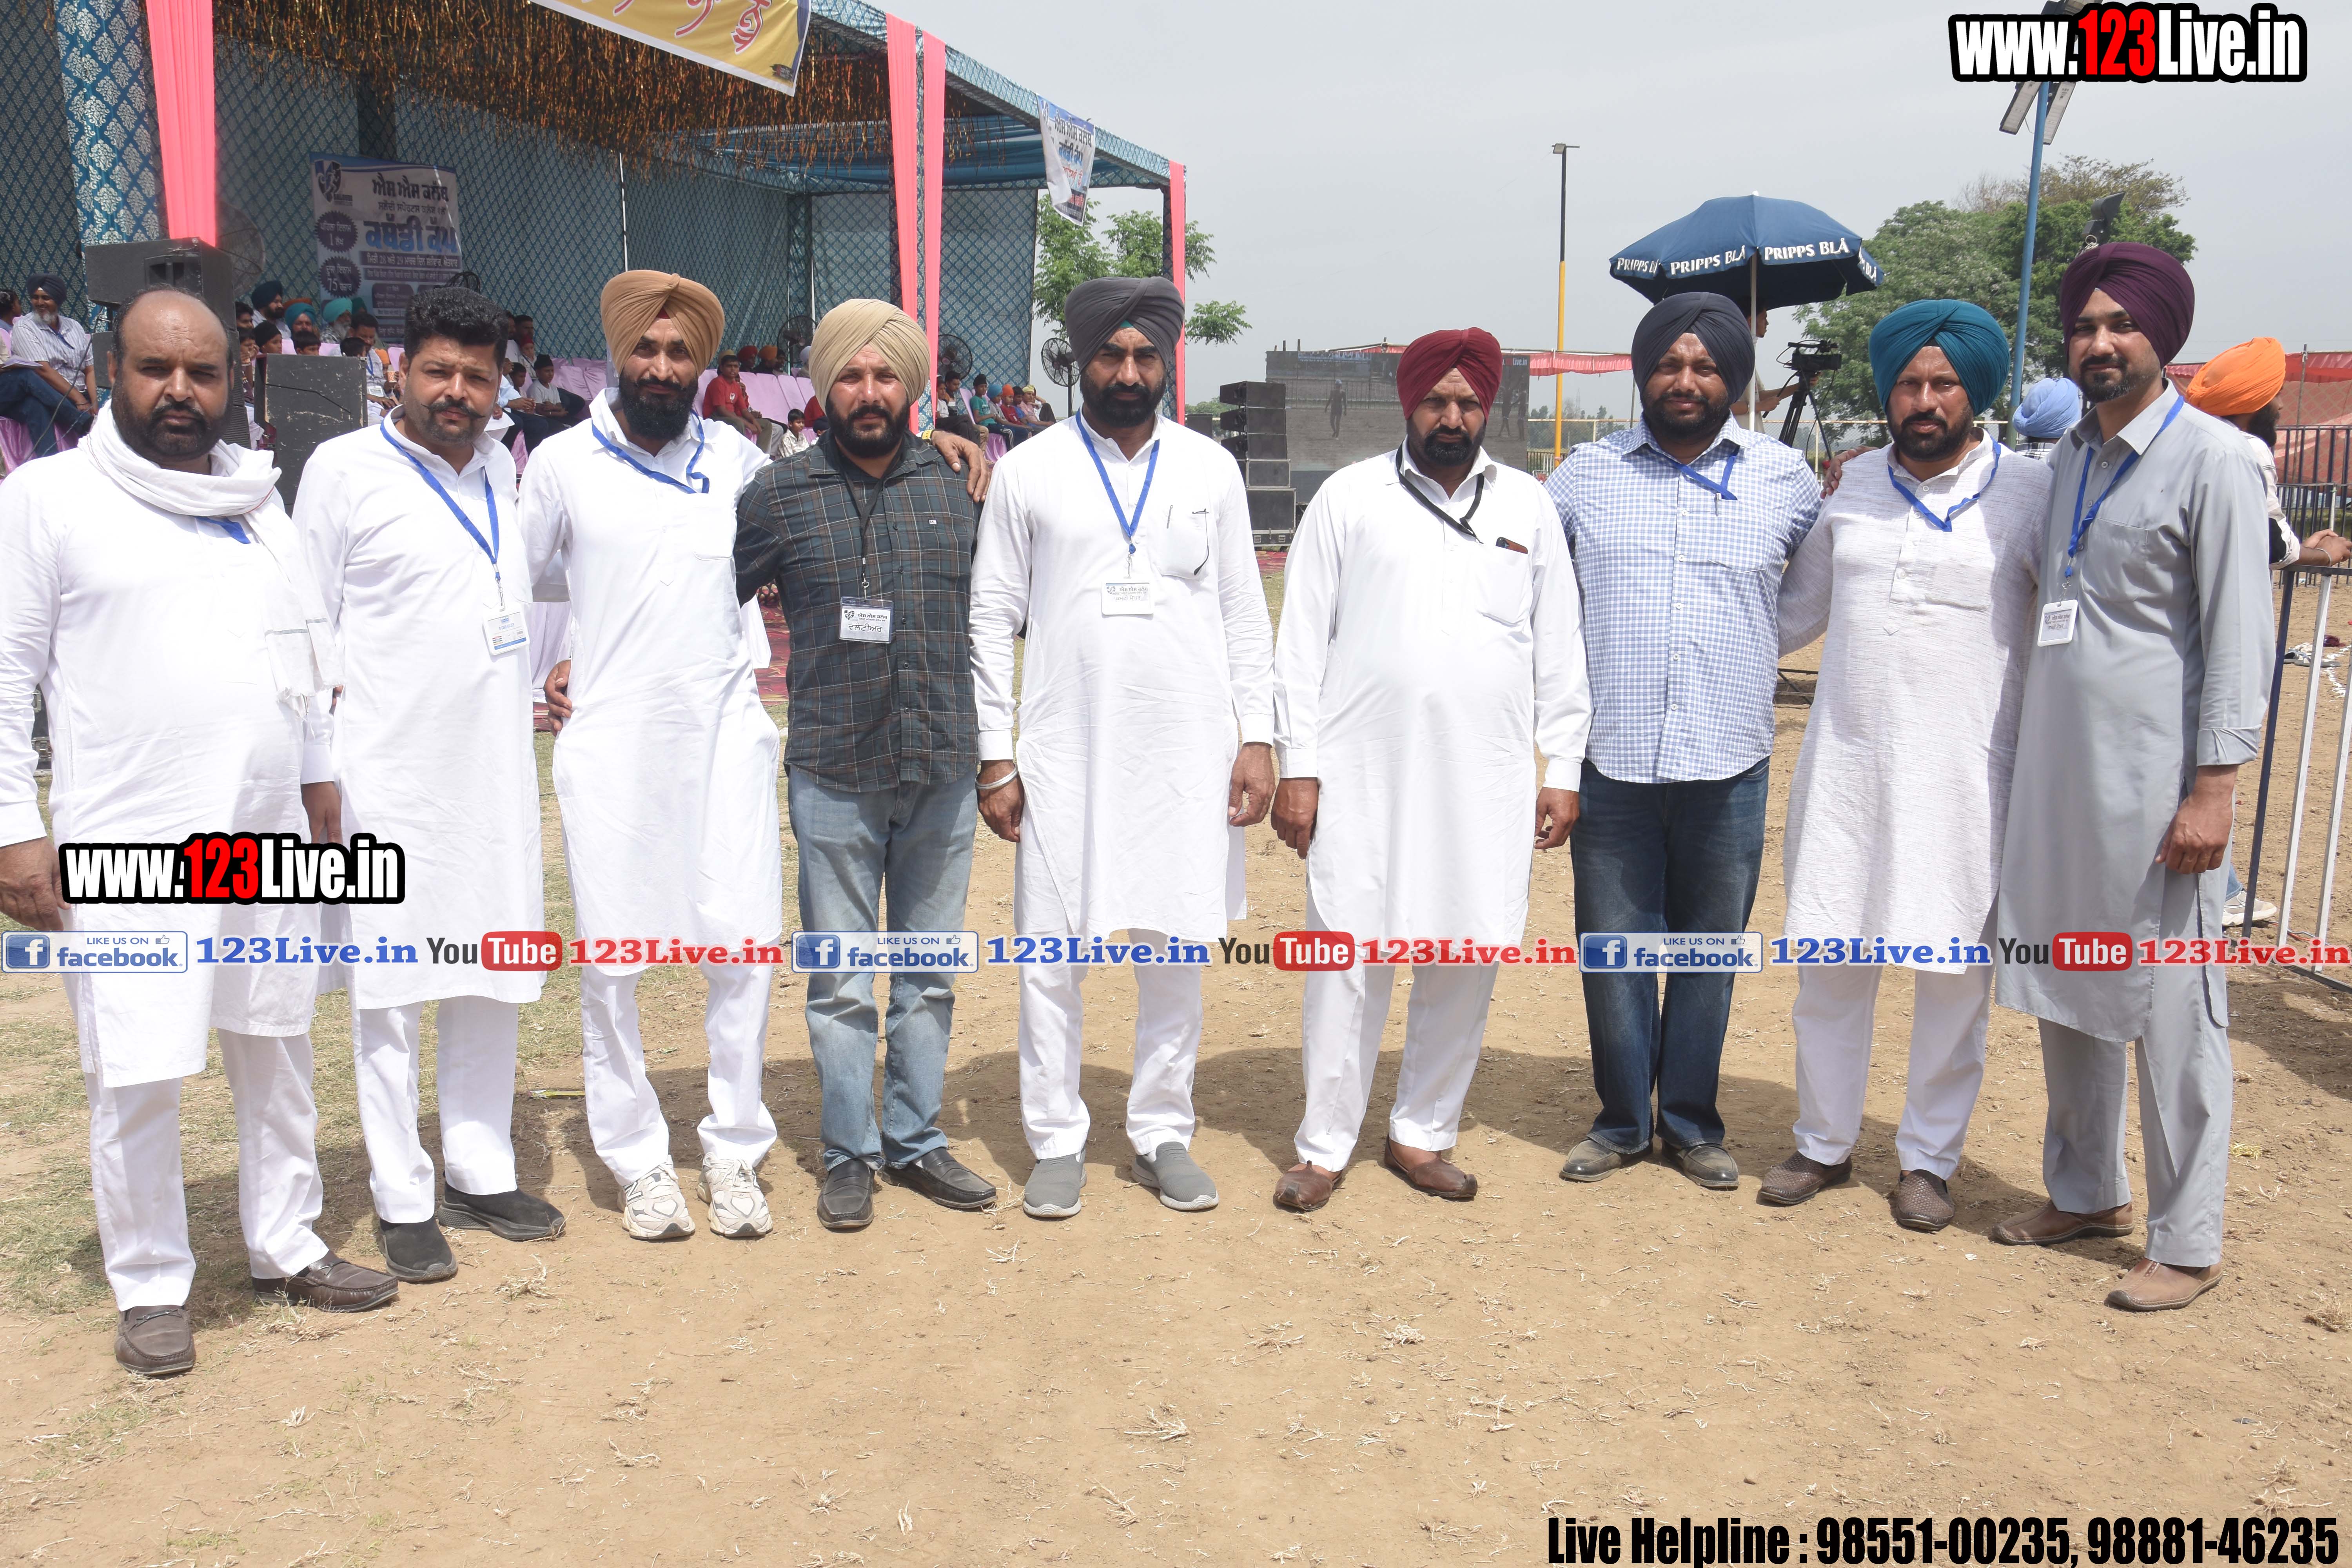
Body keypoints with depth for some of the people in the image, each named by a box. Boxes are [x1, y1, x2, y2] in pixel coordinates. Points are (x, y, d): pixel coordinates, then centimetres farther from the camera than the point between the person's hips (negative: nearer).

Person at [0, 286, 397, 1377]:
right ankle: (150, 1288, 18)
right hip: (130, 854, -5)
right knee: (137, 1076, 0)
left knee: (278, 1050, 14)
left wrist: (318, 778, 18)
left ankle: (286, 1249, 29)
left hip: (268, 838, 5)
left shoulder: (259, 506, 13)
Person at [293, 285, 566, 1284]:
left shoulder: (502, 469, 12)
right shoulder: (344, 469, -3)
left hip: (497, 769, 5)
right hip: (389, 777, -5)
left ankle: (481, 1175, 22)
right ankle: (402, 1201, 12)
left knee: (493, 978, 10)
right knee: (391, 985, 1)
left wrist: (538, 680, 16)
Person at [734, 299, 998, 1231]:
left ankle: (915, 1140, 25)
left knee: (930, 972, 11)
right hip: (833, 777, -2)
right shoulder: (779, 494, 0)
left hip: (943, 771, 2)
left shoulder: (957, 486, 6)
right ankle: (849, 1155, 20)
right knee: (841, 980, 5)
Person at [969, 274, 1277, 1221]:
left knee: (1176, 949, 8)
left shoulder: (1210, 469, 7)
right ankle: (1057, 1143, 17)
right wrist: (993, 756, -2)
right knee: (1051, 955, 2)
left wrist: (1259, 736, 2)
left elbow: (1244, 612, 9)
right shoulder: (1029, 471, 3)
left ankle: (1163, 1134, 22)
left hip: (1188, 753, 2)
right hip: (1065, 755, -1)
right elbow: (992, 617, 3)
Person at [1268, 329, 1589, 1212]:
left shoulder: (1527, 507, 11)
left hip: (1486, 780, 3)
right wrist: (1297, 767, -4)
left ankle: (1423, 1134, 23)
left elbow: (1559, 648, 12)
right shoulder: (1350, 499, 4)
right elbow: (1302, 640, 2)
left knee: (1467, 958, 6)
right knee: (1348, 955, -2)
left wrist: (1563, 769, 7)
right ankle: (1325, 1145, 12)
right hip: (1363, 774, -2)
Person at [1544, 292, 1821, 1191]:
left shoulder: (1784, 478, 7)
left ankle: (1692, 1123, 25)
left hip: (1728, 766, 0)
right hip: (1612, 762, 0)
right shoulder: (1585, 474, 6)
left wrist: (1756, 648, 11)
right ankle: (1622, 1121, 22)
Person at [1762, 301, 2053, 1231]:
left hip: (1964, 776, -3)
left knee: (1954, 972, 5)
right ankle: (1824, 1145, 25)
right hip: (1845, 765, 3)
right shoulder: (1849, 493, 10)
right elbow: (1793, 614, 20)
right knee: (1830, 962, 8)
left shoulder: (2029, 495, 0)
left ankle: (1929, 1159, 22)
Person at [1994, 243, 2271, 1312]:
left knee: (2170, 1010, -1)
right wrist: (2025, 741, 15)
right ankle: (2087, 1192, 29)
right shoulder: (2068, 457, 13)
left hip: (2153, 777, -7)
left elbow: (2239, 635, -11)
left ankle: (2188, 1243, 11)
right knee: (2064, 991, 13)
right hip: (2055, 765, 7)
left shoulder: (2211, 460, -7)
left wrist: (2211, 789, -16)